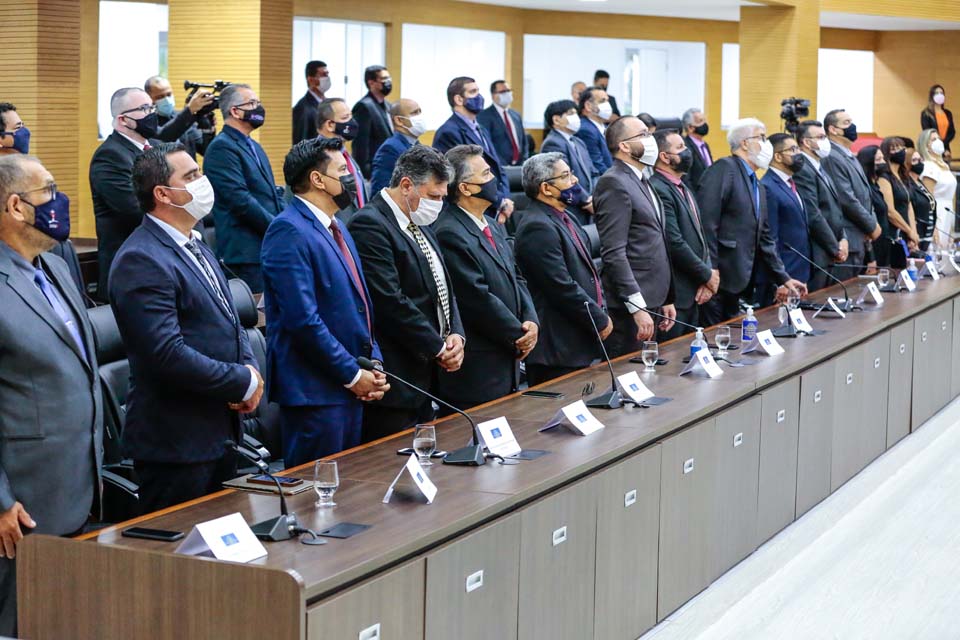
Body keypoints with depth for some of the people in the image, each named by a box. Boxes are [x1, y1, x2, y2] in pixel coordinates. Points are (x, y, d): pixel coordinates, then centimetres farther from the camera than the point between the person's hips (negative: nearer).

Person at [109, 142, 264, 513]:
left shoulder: (195, 247, 14)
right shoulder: (142, 260, -18)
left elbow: (228, 323, 21)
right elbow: (168, 354, -26)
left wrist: (250, 368, 0)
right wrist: (244, 383, -16)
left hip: (220, 436, 9)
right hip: (175, 442, -9)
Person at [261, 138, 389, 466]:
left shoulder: (335, 227, 16)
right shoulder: (289, 232, -15)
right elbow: (303, 318, -21)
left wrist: (374, 364, 7)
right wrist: (352, 375, -16)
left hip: (352, 387, 9)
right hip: (314, 388, -9)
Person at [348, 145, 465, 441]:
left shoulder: (421, 226, 17)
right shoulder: (370, 225, -15)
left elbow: (444, 289, 21)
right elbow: (391, 303, -21)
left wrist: (456, 336, 2)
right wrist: (439, 348, -13)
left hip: (426, 378, 10)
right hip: (395, 381, -9)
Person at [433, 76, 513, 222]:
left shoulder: (482, 131, 19)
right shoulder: (449, 133, -11)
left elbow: (499, 169, 15)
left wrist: (505, 202, -3)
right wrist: (501, 202, -13)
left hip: (494, 215, 8)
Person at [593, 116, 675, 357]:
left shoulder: (642, 183, 18)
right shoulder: (614, 183, -12)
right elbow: (614, 253, -19)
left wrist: (666, 299, 19)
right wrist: (637, 308, -23)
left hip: (652, 302, 9)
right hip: (629, 308, -9)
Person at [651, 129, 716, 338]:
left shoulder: (684, 188, 16)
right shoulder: (658, 190, -16)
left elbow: (699, 236, 16)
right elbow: (675, 243, -21)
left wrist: (707, 277, 1)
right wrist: (708, 275, -9)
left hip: (693, 294, 9)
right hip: (675, 294, -9)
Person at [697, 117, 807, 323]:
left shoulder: (758, 188, 22)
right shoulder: (724, 169, -7)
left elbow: (765, 240, 25)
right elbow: (706, 222, -16)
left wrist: (784, 279, 20)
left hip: (737, 282, 9)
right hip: (716, 279, -9)